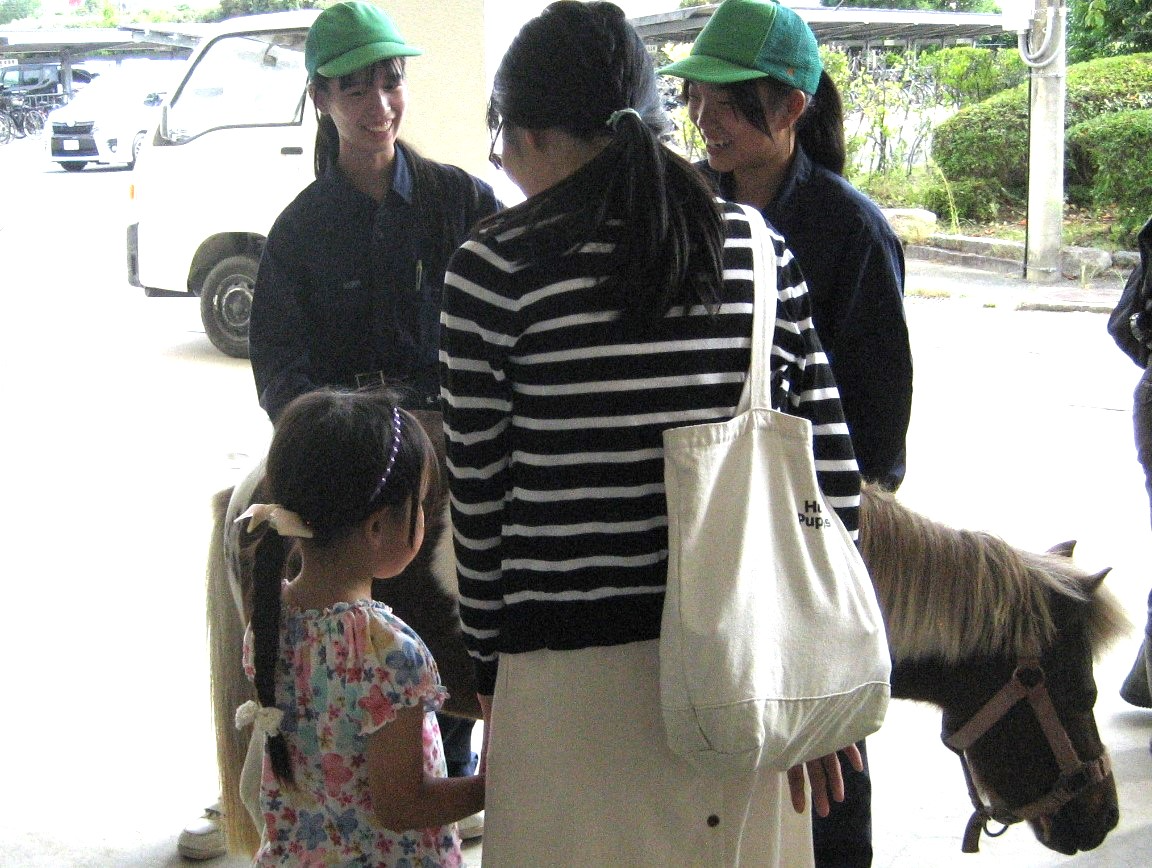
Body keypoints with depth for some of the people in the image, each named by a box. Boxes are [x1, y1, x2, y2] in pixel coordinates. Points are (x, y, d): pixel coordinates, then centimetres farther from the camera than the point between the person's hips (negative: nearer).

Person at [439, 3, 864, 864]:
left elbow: (480, 494, -3)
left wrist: (488, 661, 10)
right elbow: (832, 473, 2)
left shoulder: (495, 266, -7)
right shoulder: (759, 249, 4)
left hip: (578, 676, -4)